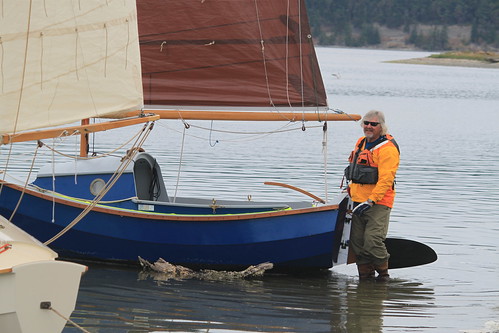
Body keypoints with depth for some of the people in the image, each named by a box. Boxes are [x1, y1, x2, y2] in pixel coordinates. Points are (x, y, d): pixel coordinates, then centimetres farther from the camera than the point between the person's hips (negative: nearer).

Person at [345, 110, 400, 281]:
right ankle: (365, 274, 14)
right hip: (357, 201, 8)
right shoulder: (361, 143, 14)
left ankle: (383, 272, 3)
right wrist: (351, 189, 26)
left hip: (378, 203, -8)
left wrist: (370, 201, -26)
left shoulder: (388, 148, -12)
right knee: (357, 241, 4)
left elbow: (386, 180, -20)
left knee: (372, 240, -15)